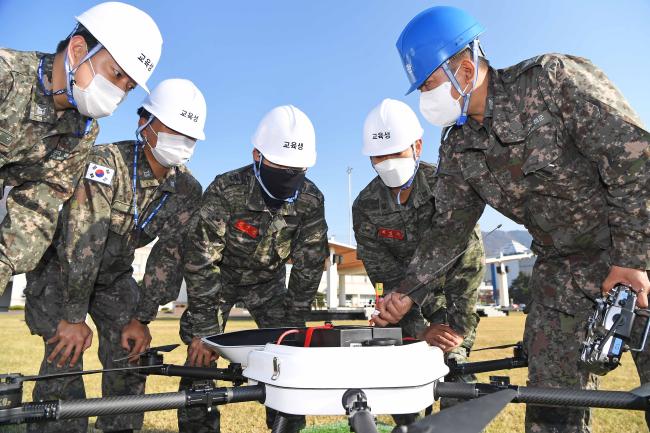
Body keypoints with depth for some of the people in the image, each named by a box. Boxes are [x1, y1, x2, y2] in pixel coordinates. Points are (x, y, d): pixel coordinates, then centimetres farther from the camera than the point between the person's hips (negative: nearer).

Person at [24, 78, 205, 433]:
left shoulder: (187, 191, -14)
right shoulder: (106, 162, -29)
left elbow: (170, 256, -12)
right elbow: (82, 240, -33)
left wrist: (141, 318, -13)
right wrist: (74, 317, -32)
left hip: (114, 274, 4)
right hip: (60, 267, -4)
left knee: (129, 355, 0)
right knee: (66, 356, -15)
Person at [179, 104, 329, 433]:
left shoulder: (311, 201, -22)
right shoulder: (226, 191, -31)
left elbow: (308, 266, -15)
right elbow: (200, 260, -28)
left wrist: (293, 325, -13)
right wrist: (204, 329, -27)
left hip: (268, 281, 2)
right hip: (219, 278, -2)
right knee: (202, 357, -9)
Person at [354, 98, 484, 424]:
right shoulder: (365, 208, -16)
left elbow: (471, 263, -22)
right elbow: (387, 278, -16)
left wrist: (460, 326, -24)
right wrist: (419, 330, -25)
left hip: (449, 286, -1)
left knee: (453, 360, -14)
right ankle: (406, 426, 21)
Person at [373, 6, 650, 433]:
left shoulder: (553, 80, -18)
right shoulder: (458, 150, -3)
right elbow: (450, 229, 3)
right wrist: (409, 290, -2)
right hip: (564, 267, 4)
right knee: (552, 397, 3)